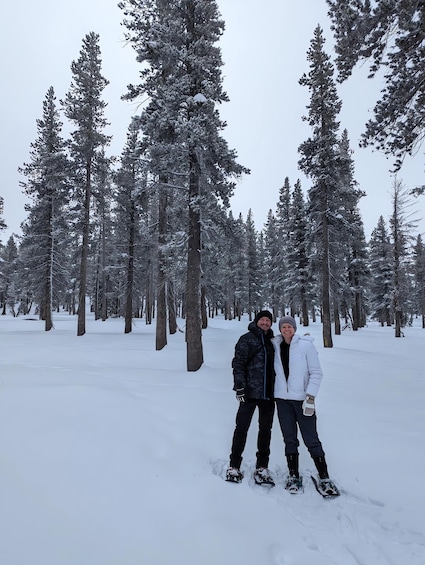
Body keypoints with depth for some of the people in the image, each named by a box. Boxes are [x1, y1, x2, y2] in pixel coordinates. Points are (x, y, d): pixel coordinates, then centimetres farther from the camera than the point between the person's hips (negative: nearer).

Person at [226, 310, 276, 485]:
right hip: (250, 392, -6)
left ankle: (262, 468, 23)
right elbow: (238, 363, -9)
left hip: (268, 393, 6)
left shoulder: (271, 341, 15)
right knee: (242, 428, 1)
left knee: (265, 429, 11)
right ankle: (234, 467, 14)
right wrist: (239, 387, -17)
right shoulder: (247, 339, -3)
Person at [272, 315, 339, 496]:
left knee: (311, 439, 0)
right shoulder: (276, 346, 4)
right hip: (282, 399, 4)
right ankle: (293, 476, 23)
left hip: (302, 399, -3)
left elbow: (316, 373, -8)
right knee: (289, 439, 10)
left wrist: (310, 398, -14)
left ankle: (324, 478, 15)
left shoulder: (305, 345, -7)